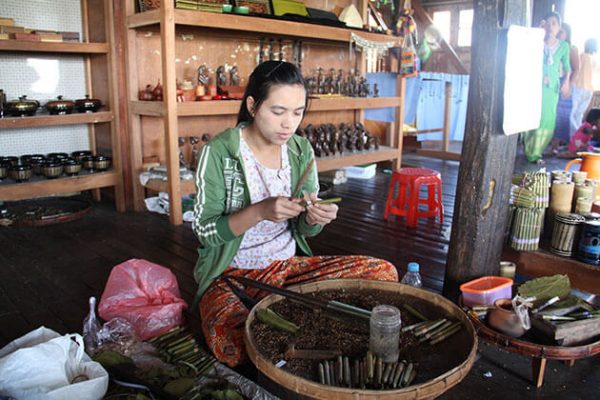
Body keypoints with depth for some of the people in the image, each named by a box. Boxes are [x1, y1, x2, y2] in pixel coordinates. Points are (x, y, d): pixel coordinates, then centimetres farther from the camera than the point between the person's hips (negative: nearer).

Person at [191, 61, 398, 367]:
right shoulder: (219, 152, -13)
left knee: (385, 272, -9)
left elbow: (305, 229, 5)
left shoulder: (302, 151, 1)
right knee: (232, 340, -37)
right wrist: (259, 211, -29)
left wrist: (314, 218, -19)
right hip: (231, 272, -4)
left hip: (288, 266, 5)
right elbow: (204, 231, -13)